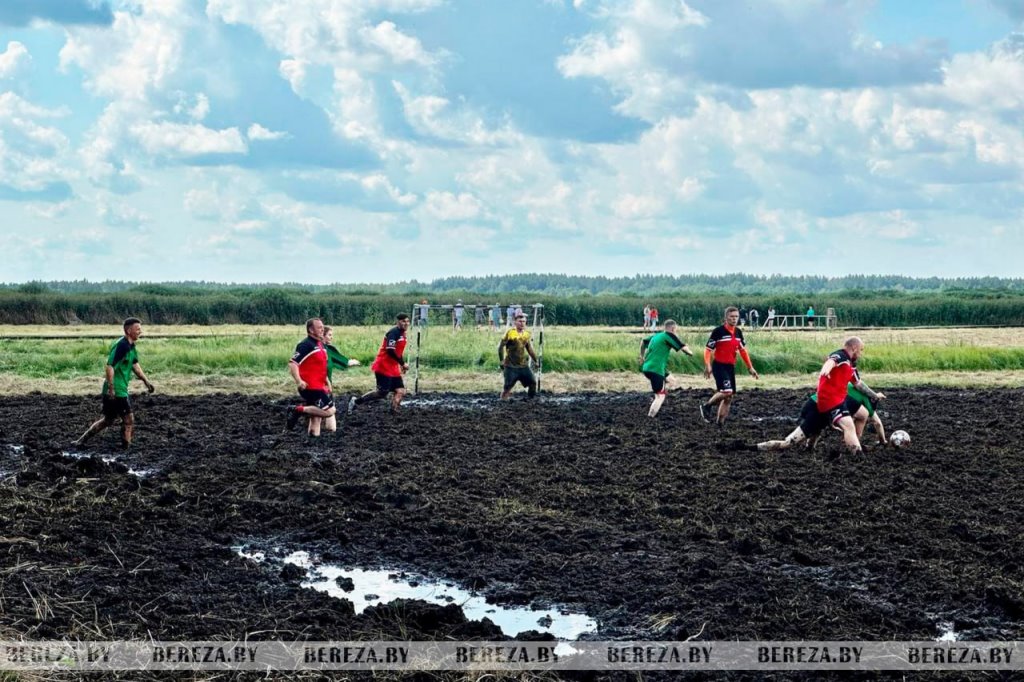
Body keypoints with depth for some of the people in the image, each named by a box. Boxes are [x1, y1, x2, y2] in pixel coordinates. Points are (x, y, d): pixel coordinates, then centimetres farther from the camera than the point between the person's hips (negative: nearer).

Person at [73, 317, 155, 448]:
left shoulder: (131, 346, 11)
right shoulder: (121, 346, -20)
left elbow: (135, 365, 24)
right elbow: (109, 367, -24)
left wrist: (146, 381, 21)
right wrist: (111, 388, -25)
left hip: (121, 390, 10)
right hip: (116, 391, -10)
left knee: (108, 420, 18)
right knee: (129, 419, -1)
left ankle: (81, 440, 24)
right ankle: (126, 447, 7)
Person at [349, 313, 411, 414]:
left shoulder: (402, 333, 12)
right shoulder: (394, 332, -17)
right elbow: (390, 351, -24)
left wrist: (402, 365, 12)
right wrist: (403, 363, -19)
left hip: (393, 368, 9)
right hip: (384, 367, -9)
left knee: (400, 391, 0)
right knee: (382, 393, -7)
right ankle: (356, 401, 5)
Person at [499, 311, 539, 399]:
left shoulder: (526, 334, 7)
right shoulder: (510, 333, -10)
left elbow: (529, 349, 20)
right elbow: (501, 347, -7)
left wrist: (535, 360, 21)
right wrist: (502, 361, -10)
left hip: (523, 365, 5)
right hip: (511, 366, -5)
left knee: (533, 382, 3)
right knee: (508, 386, -7)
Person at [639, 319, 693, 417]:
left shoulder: (656, 336, 17)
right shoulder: (669, 336, -6)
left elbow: (643, 342, 33)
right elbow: (683, 348, -11)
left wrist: (642, 356, 43)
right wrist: (690, 353, 9)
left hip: (646, 367, 9)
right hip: (656, 369, -9)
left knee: (671, 381, 25)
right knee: (660, 396, -7)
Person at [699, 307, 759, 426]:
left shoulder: (738, 332, 8)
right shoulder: (718, 331, -11)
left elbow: (743, 350, 18)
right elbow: (708, 349, -10)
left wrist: (750, 367, 16)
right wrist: (708, 366, -21)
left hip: (731, 367, 7)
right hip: (719, 366, -7)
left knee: (729, 397, 6)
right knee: (726, 391, -22)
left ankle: (720, 422, 15)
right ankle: (706, 406, 0)